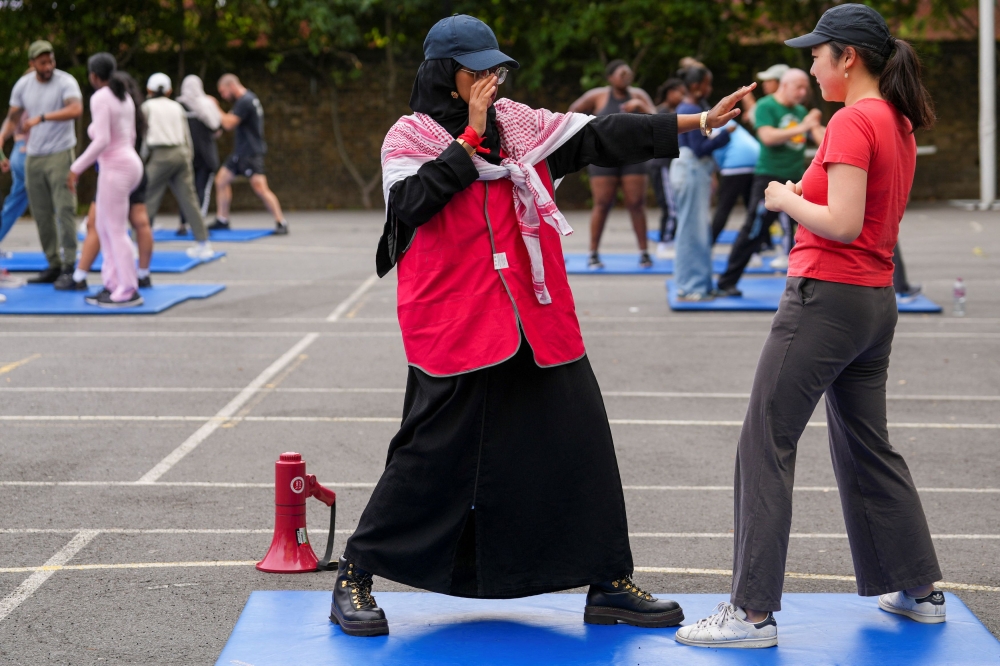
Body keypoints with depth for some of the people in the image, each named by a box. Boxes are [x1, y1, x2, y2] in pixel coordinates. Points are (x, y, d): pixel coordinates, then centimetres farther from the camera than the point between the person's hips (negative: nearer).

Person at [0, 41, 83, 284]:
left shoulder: (65, 82, -10)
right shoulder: (23, 85, 6)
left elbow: (76, 109, -28)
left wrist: (42, 117, -33)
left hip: (60, 155, -5)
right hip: (33, 157, 5)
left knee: (65, 209, -11)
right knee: (41, 215, 6)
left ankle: (69, 265, -9)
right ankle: (53, 266, 13)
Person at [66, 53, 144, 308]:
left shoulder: (100, 98, -14)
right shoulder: (125, 97, 13)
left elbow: (102, 140, -21)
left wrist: (76, 168, -16)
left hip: (115, 167, -9)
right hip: (129, 162, 9)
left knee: (116, 231, -4)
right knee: (104, 228, 15)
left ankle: (129, 292, -1)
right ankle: (113, 285, 17)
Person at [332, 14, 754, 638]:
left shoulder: (520, 124, 10)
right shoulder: (410, 137, 0)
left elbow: (604, 136, 7)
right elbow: (412, 203, -18)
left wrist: (697, 121, 1)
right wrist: (471, 136, -14)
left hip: (537, 323, 5)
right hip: (454, 329, -5)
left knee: (581, 442, 6)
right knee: (433, 458, -3)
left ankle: (609, 584, 18)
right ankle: (354, 578, 13)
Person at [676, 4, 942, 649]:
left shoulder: (852, 122, -16)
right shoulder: (898, 124, 13)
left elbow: (843, 224, -23)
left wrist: (786, 200, -8)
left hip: (828, 298, -10)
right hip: (877, 300, 10)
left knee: (766, 445, -5)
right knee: (867, 445, 20)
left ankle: (754, 611, -6)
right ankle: (918, 589, 27)